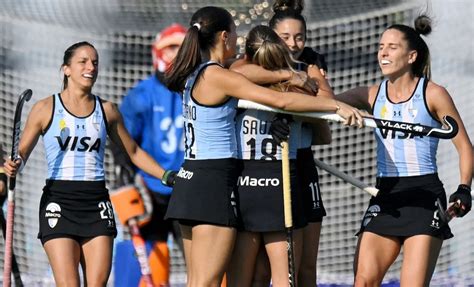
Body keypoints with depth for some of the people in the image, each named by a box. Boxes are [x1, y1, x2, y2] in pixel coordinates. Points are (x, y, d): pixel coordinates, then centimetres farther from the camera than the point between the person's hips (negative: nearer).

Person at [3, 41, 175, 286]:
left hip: (96, 204, 3)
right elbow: (22, 153, 6)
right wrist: (14, 167, -17)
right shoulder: (46, 109, 2)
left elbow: (134, 152, 21)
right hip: (59, 202, -3)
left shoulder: (107, 111, 10)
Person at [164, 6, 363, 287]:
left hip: (191, 179, 9)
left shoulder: (194, 75, 13)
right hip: (215, 182, -9)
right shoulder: (219, 77, -13)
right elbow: (281, 100, -19)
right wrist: (337, 105, -16)